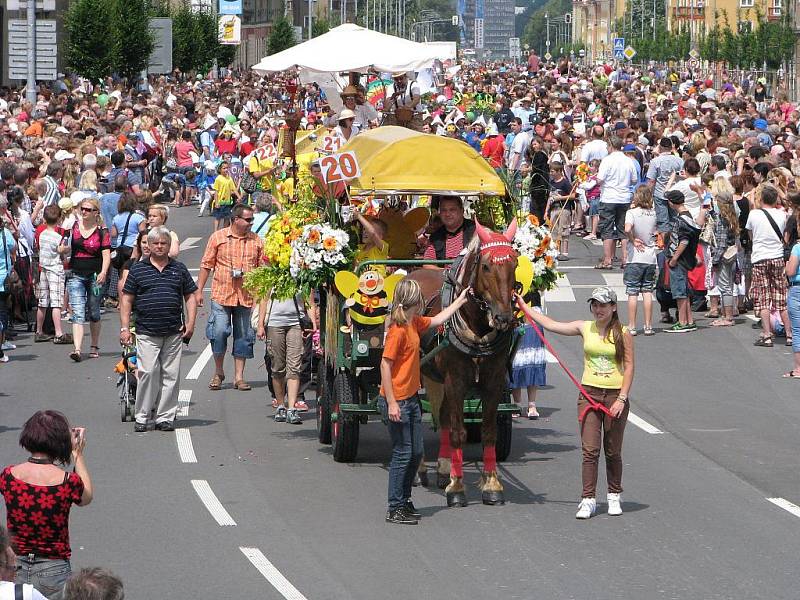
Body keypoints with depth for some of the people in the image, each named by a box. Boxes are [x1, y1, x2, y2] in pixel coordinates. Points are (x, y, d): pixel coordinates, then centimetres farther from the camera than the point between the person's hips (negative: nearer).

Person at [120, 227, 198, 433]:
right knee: (148, 372, -10)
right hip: (146, 333, -2)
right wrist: (124, 328, -1)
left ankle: (165, 417, 8)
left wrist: (190, 323, 3)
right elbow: (127, 299, 6)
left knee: (170, 375, 1)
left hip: (174, 332, 2)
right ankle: (141, 417, -2)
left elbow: (190, 297, 15)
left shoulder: (179, 269, 12)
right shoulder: (138, 269, 7)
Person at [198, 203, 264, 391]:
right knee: (219, 332, -9)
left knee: (243, 336, 5)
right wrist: (198, 290, 2)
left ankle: (239, 377, 13)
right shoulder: (218, 237, 1)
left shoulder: (256, 241, 8)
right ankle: (218, 372, 10)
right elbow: (206, 265, 5)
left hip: (246, 296, 2)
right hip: (221, 294, -2)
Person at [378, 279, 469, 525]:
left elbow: (438, 320, 28)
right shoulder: (398, 331, -19)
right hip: (397, 400, -9)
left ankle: (404, 500, 24)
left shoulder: (415, 324, 8)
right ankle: (395, 509, 3)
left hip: (411, 398, 9)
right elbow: (385, 366, -20)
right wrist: (391, 403, -22)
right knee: (402, 453, -4)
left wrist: (460, 301, 31)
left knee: (416, 453, 13)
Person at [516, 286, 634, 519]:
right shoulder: (584, 328, 5)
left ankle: (614, 496, 24)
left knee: (613, 452, 8)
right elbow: (550, 324, 9)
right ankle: (588, 500, -4)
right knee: (590, 450, -6)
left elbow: (629, 367, -4)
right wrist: (524, 307, 9)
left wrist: (622, 398, -12)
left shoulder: (622, 334, -2)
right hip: (589, 393, 2)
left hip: (615, 396, -2)